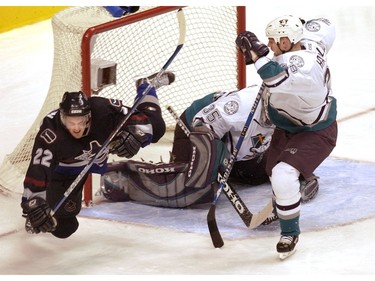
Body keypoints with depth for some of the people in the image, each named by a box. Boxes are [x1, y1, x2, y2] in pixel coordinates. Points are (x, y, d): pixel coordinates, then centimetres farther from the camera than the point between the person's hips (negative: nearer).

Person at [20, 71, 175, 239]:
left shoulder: (102, 110, -37)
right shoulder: (50, 134, -44)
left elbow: (137, 117, -24)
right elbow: (38, 170, -50)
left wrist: (133, 133, -45)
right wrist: (34, 204, -60)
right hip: (66, 167, -2)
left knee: (155, 129, 0)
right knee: (62, 227, -9)